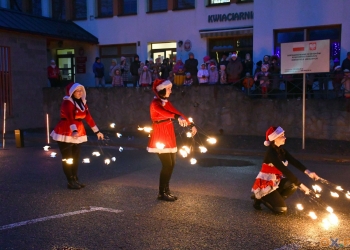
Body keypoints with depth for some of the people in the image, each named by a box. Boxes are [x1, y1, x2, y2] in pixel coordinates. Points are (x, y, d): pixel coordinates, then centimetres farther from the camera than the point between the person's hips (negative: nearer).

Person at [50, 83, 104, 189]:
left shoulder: (82, 102, 9)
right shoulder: (67, 102, -14)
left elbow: (88, 117, 11)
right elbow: (70, 118, -30)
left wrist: (97, 131, 11)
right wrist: (74, 131, -44)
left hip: (78, 133, 7)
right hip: (66, 133, -7)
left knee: (76, 158, 11)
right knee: (67, 158, -1)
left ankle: (75, 179, 21)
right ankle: (70, 182, 5)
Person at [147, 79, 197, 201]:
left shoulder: (166, 102, 12)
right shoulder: (155, 103, -14)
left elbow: (176, 112, 15)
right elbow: (164, 112, -35)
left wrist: (191, 124, 11)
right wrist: (178, 117, -53)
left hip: (169, 137, 8)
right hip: (160, 137, -8)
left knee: (171, 164, 8)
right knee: (167, 165, -8)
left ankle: (166, 190, 18)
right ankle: (161, 193, 3)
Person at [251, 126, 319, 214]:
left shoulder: (280, 150, 4)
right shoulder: (271, 153, -24)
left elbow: (294, 162, -3)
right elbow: (285, 170, -29)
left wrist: (308, 172, -18)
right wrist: (301, 185, -28)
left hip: (275, 182, 9)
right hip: (264, 185, -9)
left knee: (293, 184, -10)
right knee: (282, 209, -14)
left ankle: (273, 199, 3)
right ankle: (259, 198, 4)